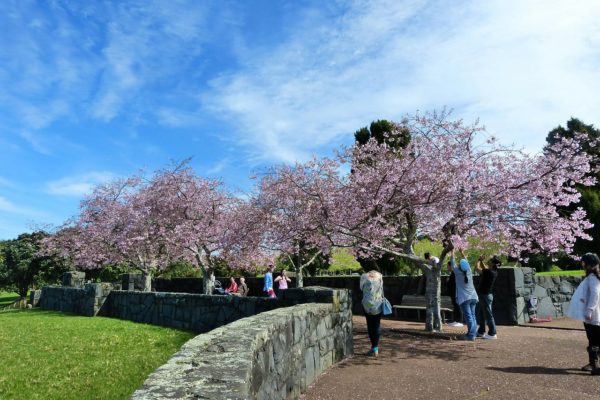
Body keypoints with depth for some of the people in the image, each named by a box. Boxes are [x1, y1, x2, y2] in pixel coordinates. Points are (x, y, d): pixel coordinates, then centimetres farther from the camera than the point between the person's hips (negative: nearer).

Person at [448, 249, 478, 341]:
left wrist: (452, 252, 12)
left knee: (468, 316, -8)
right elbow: (466, 262, 19)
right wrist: (462, 253, 28)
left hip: (464, 298, -5)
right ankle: (474, 333, 12)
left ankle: (471, 335, -9)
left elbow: (453, 263, 2)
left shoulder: (458, 273, -8)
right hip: (473, 297, 5)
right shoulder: (469, 272, 4)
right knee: (472, 315, 11)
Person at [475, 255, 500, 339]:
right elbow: (485, 268, 24)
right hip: (484, 295, 10)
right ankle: (481, 332, 26)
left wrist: (479, 260, -8)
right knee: (480, 314, 17)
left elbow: (477, 268, -22)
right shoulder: (493, 271, 5)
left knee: (488, 315, -2)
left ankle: (492, 334, 5)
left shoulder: (490, 272, -22)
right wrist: (481, 261, 13)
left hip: (485, 295, -10)